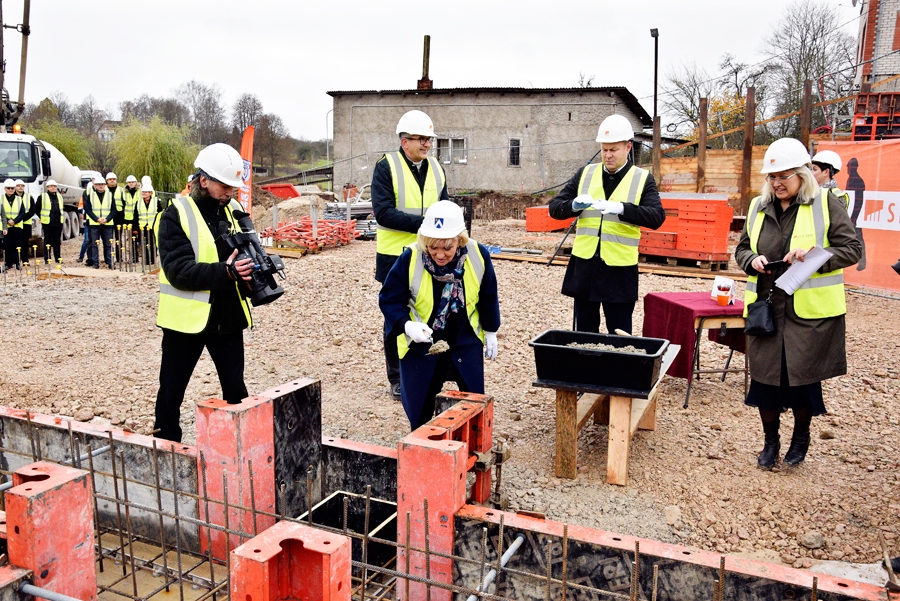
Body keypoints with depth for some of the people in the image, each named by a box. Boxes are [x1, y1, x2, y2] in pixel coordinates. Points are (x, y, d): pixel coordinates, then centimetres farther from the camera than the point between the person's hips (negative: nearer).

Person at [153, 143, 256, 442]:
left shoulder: (230, 212, 7)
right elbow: (178, 270, -21)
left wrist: (251, 265, -13)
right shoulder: (175, 216, -10)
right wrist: (226, 272, -32)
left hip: (227, 317, 4)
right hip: (187, 318, -4)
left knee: (236, 391, 9)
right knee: (172, 391, 10)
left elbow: (241, 252, 11)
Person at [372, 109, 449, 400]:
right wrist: (422, 223, -24)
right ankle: (397, 379, 18)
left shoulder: (435, 168, 10)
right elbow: (383, 213, -17)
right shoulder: (386, 166, -7)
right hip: (395, 256, -5)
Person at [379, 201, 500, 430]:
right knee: (419, 406, 6)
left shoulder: (477, 255, -15)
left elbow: (488, 297, 1)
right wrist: (407, 325, -30)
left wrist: (490, 332, 9)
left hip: (465, 341, 2)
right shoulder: (410, 259, -22)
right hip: (419, 343, -1)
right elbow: (389, 299, -13)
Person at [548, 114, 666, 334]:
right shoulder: (585, 174, 8)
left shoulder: (643, 179, 1)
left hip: (620, 270, -3)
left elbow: (657, 217, -13)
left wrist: (622, 208, -28)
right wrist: (574, 205, -16)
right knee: (584, 334, 13)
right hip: (584, 266, 3)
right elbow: (554, 208, 6)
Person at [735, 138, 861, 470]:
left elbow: (852, 250, -4)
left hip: (811, 311, -3)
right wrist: (751, 260, -6)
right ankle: (770, 440, 25)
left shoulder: (827, 205, -2)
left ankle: (801, 438, 30)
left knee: (803, 377, 4)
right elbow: (742, 248, 17)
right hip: (765, 308, 4)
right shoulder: (758, 207, 9)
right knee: (763, 374, 5)